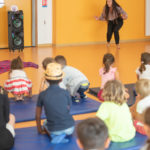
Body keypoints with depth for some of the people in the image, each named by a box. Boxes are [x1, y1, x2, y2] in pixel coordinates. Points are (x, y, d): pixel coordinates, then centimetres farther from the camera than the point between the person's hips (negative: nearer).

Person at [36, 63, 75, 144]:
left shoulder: (42, 95, -6)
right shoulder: (65, 93, -4)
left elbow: (38, 116, 3)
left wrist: (40, 130, 19)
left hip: (54, 130, -2)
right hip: (69, 128, 2)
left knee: (45, 124, 33)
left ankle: (54, 136, 1)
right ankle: (64, 134, 6)